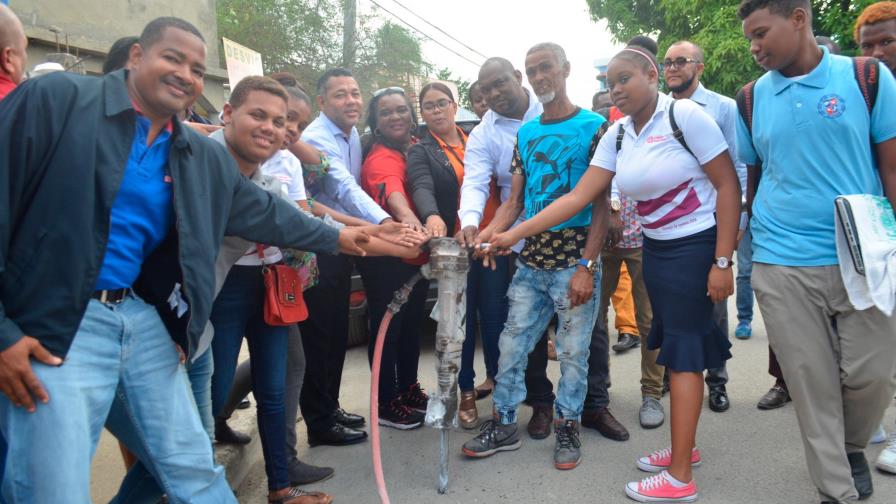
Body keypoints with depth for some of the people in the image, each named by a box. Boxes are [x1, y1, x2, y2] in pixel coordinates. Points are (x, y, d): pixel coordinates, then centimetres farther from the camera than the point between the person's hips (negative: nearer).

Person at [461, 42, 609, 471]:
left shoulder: (593, 127, -4)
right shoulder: (525, 134, 12)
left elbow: (602, 204, -7)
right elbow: (515, 201, 11)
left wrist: (587, 266, -15)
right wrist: (487, 232, -8)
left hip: (574, 263, -4)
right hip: (530, 262, 5)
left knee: (573, 351, 6)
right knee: (511, 346, 9)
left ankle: (567, 427, 24)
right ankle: (504, 425, 24)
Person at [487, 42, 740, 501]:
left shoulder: (685, 115, -14)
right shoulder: (616, 135, 4)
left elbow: (728, 186, -14)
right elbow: (578, 197, -1)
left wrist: (722, 262, -18)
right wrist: (514, 234, -8)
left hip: (696, 246, -6)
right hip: (655, 249, 6)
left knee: (683, 351, -3)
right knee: (675, 346, 15)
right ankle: (684, 447, 32)